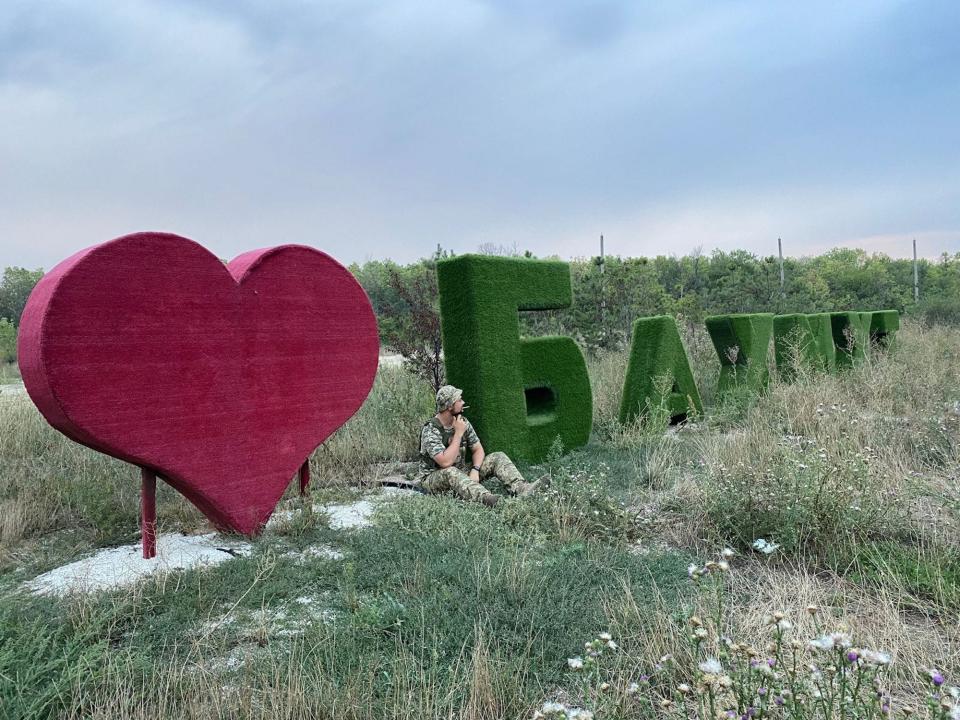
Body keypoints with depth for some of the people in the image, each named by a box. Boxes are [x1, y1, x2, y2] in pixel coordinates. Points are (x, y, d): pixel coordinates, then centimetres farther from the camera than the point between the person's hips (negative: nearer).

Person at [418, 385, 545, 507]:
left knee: (498, 457, -8)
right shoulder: (430, 430, -22)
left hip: (460, 472, 7)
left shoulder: (463, 422, -1)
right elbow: (446, 462, -32)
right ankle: (486, 498, -63)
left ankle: (520, 488, -34)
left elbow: (478, 450, 2)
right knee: (450, 472, -41)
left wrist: (475, 470, -18)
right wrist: (458, 433, -27)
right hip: (433, 478, -6)